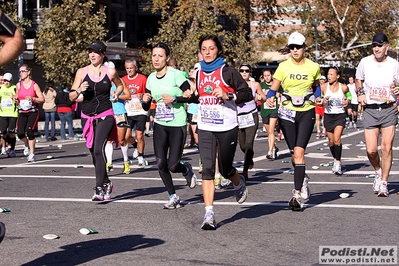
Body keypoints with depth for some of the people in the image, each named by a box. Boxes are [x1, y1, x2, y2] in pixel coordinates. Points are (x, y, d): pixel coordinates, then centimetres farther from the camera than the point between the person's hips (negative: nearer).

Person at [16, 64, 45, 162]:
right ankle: (27, 145, 23)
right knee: (20, 133, -11)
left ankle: (32, 155, -2)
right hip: (22, 113, 3)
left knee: (29, 132, -15)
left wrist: (32, 99, -19)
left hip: (33, 112, -3)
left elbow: (42, 99, -3)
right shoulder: (18, 85, 6)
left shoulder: (34, 85, -3)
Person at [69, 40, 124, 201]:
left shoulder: (110, 72, 1)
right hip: (87, 117, 4)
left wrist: (116, 95, 2)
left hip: (105, 117, -4)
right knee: (94, 153, 12)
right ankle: (106, 184, 32)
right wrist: (79, 90, -16)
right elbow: (71, 97, 5)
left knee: (98, 149, -21)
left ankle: (100, 189, -22)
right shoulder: (82, 72, 4)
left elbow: (120, 85, 22)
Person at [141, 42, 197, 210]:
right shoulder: (151, 78, 7)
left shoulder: (176, 75, -11)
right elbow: (146, 107, 13)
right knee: (161, 164, -2)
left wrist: (174, 98, -23)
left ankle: (186, 170, 28)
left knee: (172, 166, -9)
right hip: (160, 125, 5)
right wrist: (145, 100, -8)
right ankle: (173, 198, 15)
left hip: (177, 125, -5)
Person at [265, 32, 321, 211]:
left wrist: (318, 97, 1)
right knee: (294, 153, 8)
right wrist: (269, 98, -19)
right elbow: (273, 89, 1)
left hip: (306, 112, -1)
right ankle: (302, 180, 36)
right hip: (287, 112, 1)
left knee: (299, 152, -13)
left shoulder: (313, 67, 1)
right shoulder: (283, 67, 0)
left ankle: (297, 194, -13)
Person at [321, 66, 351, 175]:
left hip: (340, 115, -2)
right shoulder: (324, 87, -4)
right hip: (328, 115, 2)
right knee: (331, 141, 10)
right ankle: (335, 159, 33)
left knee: (337, 138, -18)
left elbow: (349, 95, 14)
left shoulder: (343, 87, -6)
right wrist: (323, 101, -17)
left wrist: (347, 101, -8)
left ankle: (338, 163, -11)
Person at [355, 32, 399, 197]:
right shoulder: (365, 62, 1)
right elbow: (358, 80, 18)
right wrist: (360, 93, 0)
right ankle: (378, 172, 28)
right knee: (371, 150, -4)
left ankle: (383, 183, 4)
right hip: (370, 110, 1)